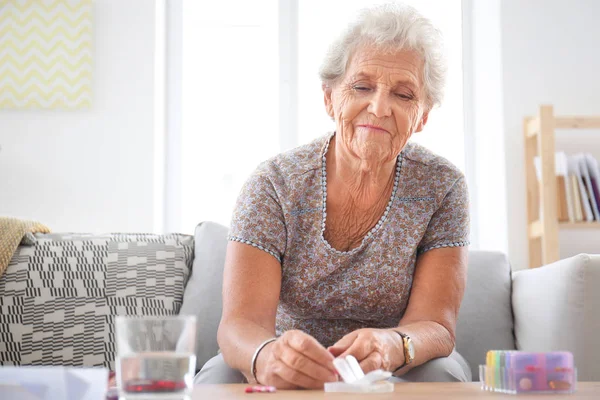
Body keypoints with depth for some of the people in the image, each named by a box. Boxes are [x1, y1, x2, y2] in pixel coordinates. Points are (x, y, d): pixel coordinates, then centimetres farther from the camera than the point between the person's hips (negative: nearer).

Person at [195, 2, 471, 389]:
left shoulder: (442, 187, -10)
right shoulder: (274, 184, -15)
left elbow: (435, 325, -17)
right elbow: (241, 321, -24)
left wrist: (392, 346, -43)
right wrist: (266, 356, -50)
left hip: (400, 372, 1)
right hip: (289, 373, 0)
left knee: (443, 373, -32)